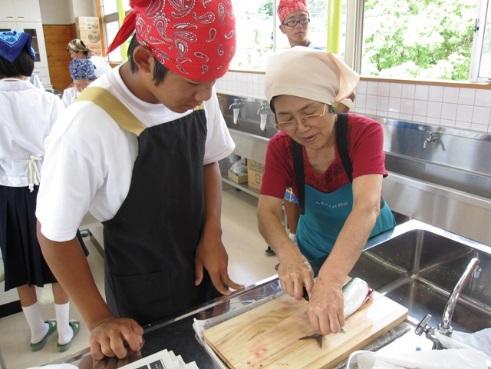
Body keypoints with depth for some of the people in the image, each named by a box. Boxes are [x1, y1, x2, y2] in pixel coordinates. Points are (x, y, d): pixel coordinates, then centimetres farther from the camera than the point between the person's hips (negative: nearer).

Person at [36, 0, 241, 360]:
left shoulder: (199, 94, -15)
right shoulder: (88, 126, -29)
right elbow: (54, 233, -17)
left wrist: (212, 235, -9)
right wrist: (99, 319, -11)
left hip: (203, 269, 5)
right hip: (142, 294, -4)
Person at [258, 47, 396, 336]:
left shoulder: (365, 133, -30)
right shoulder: (281, 147, -20)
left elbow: (367, 207, -44)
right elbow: (267, 212, -26)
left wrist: (330, 279, -57)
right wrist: (288, 254, -47)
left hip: (373, 245, -1)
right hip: (313, 252, 2)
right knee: (304, 301, 24)